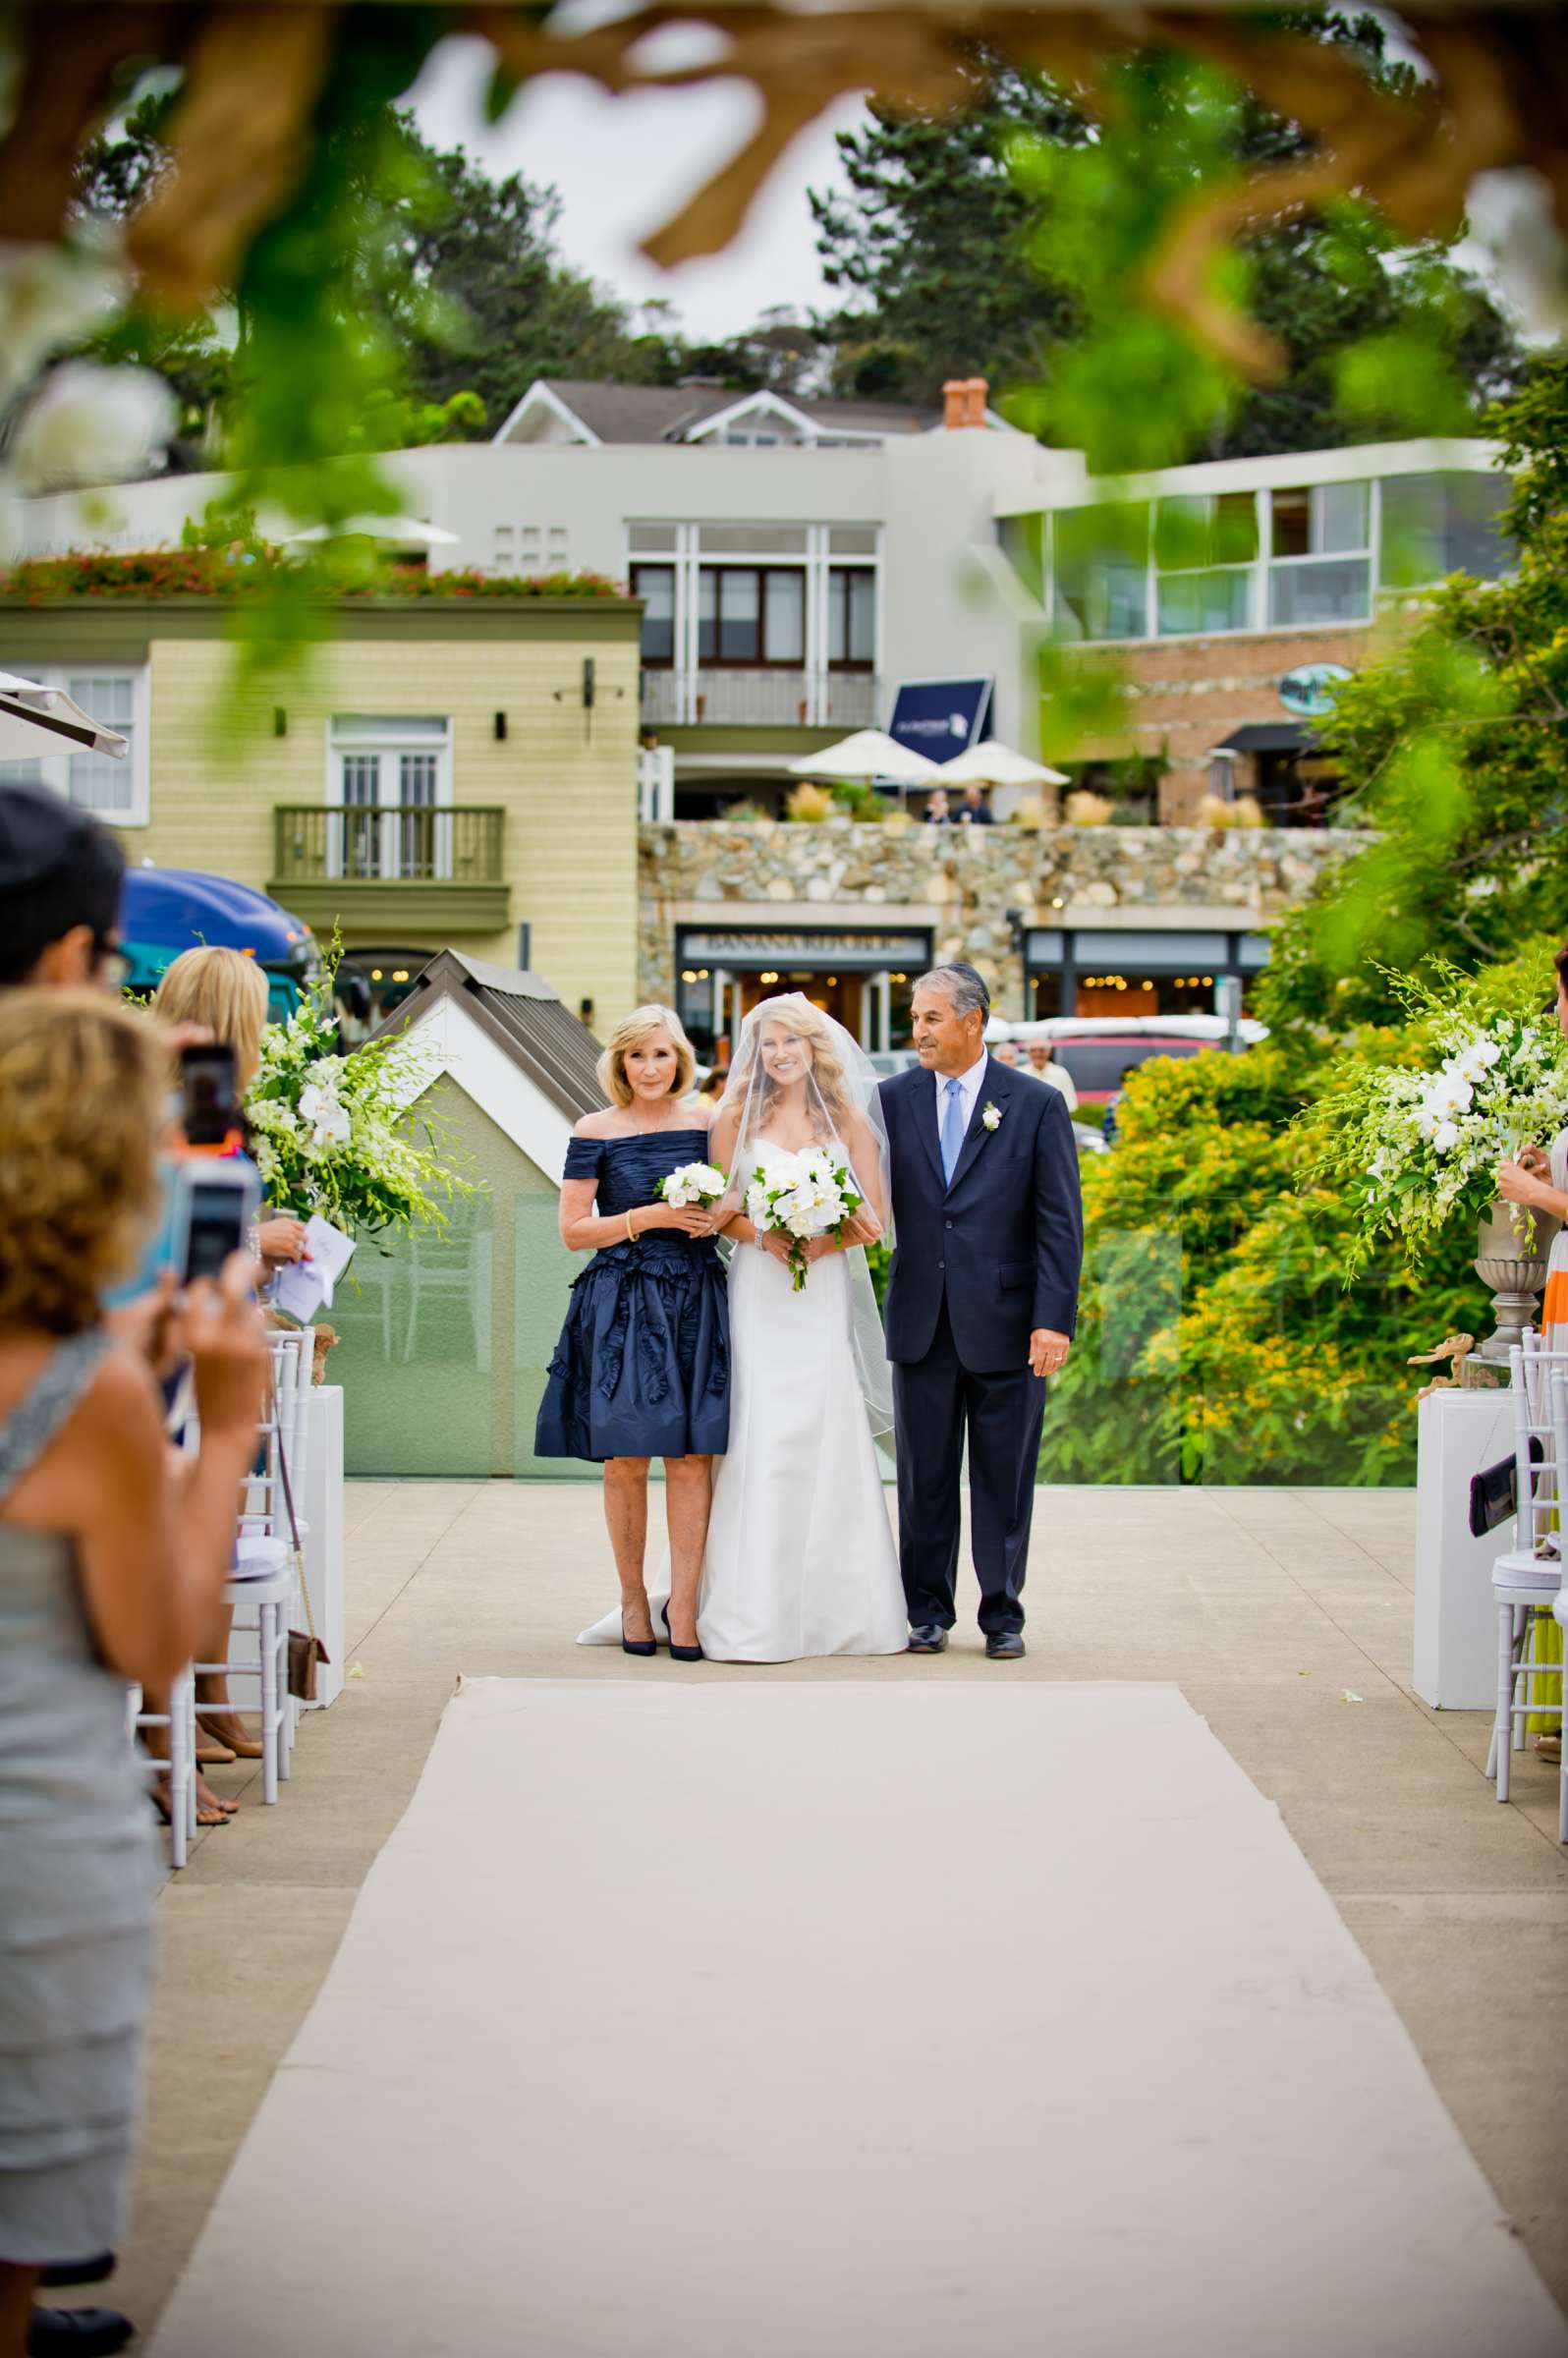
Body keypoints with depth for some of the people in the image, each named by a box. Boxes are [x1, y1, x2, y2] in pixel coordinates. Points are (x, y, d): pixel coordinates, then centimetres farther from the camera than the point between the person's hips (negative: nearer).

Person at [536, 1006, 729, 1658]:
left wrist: (718, 1217, -3)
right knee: (625, 1459, -2)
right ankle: (633, 1598, 12)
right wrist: (654, 1217, -11)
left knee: (692, 1457, -4)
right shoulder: (595, 1132, 1)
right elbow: (574, 1231, -2)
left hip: (696, 1306, 2)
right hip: (621, 1306, -2)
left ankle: (683, 1605, -2)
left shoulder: (704, 1125, 10)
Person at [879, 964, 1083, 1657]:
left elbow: (1061, 1223, -3)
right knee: (925, 1476, 8)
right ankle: (928, 1612, 18)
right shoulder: (893, 1099, 7)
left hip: (1005, 1324, -2)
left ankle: (1003, 1615, 15)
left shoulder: (1036, 1105, -1)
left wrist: (1055, 1319, -10)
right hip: (922, 1324, 2)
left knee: (1003, 1476, 5)